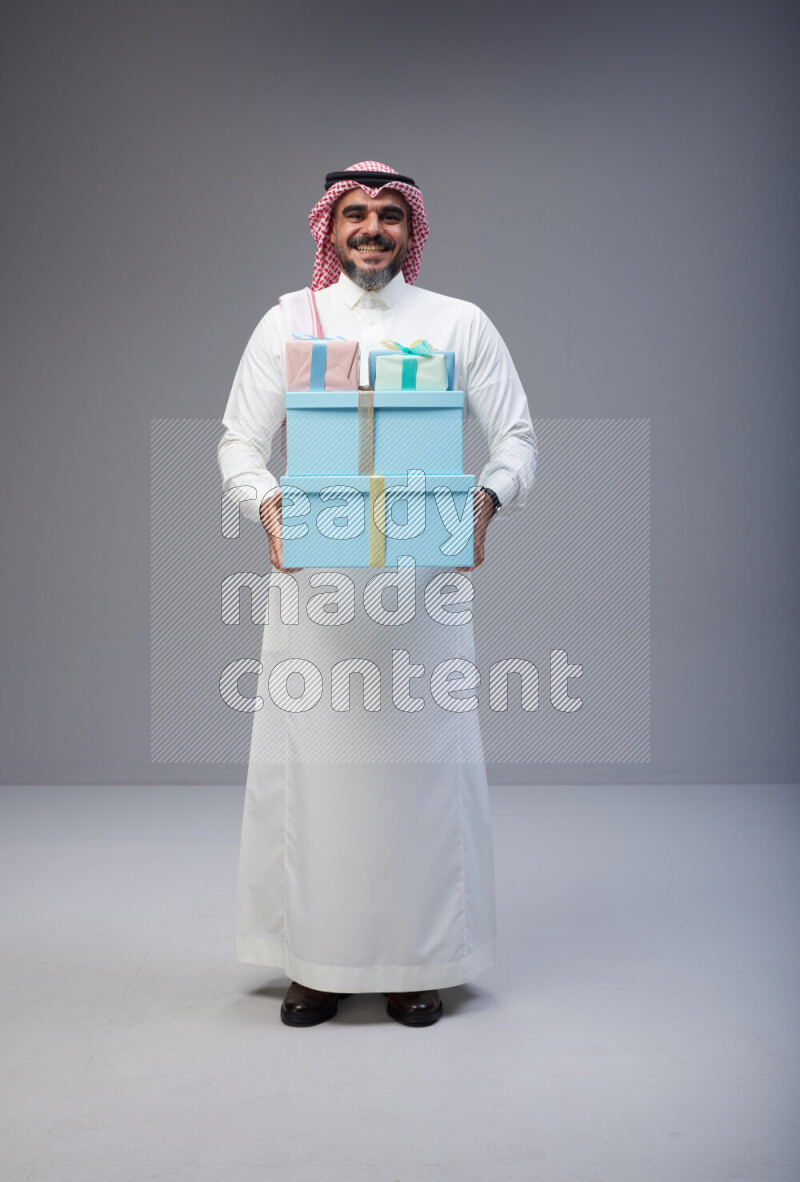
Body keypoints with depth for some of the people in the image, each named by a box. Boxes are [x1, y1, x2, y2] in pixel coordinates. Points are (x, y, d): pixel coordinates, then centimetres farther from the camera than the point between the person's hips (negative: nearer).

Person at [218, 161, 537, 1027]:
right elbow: (238, 440, 9)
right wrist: (266, 502, -13)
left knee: (423, 754, 1)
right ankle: (315, 960, 16)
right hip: (313, 569, 1)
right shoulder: (286, 322, 10)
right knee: (310, 754, 1)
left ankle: (418, 960, 16)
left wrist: (487, 500, -14)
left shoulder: (460, 324, 9)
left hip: (426, 569, 0)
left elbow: (516, 435, 7)